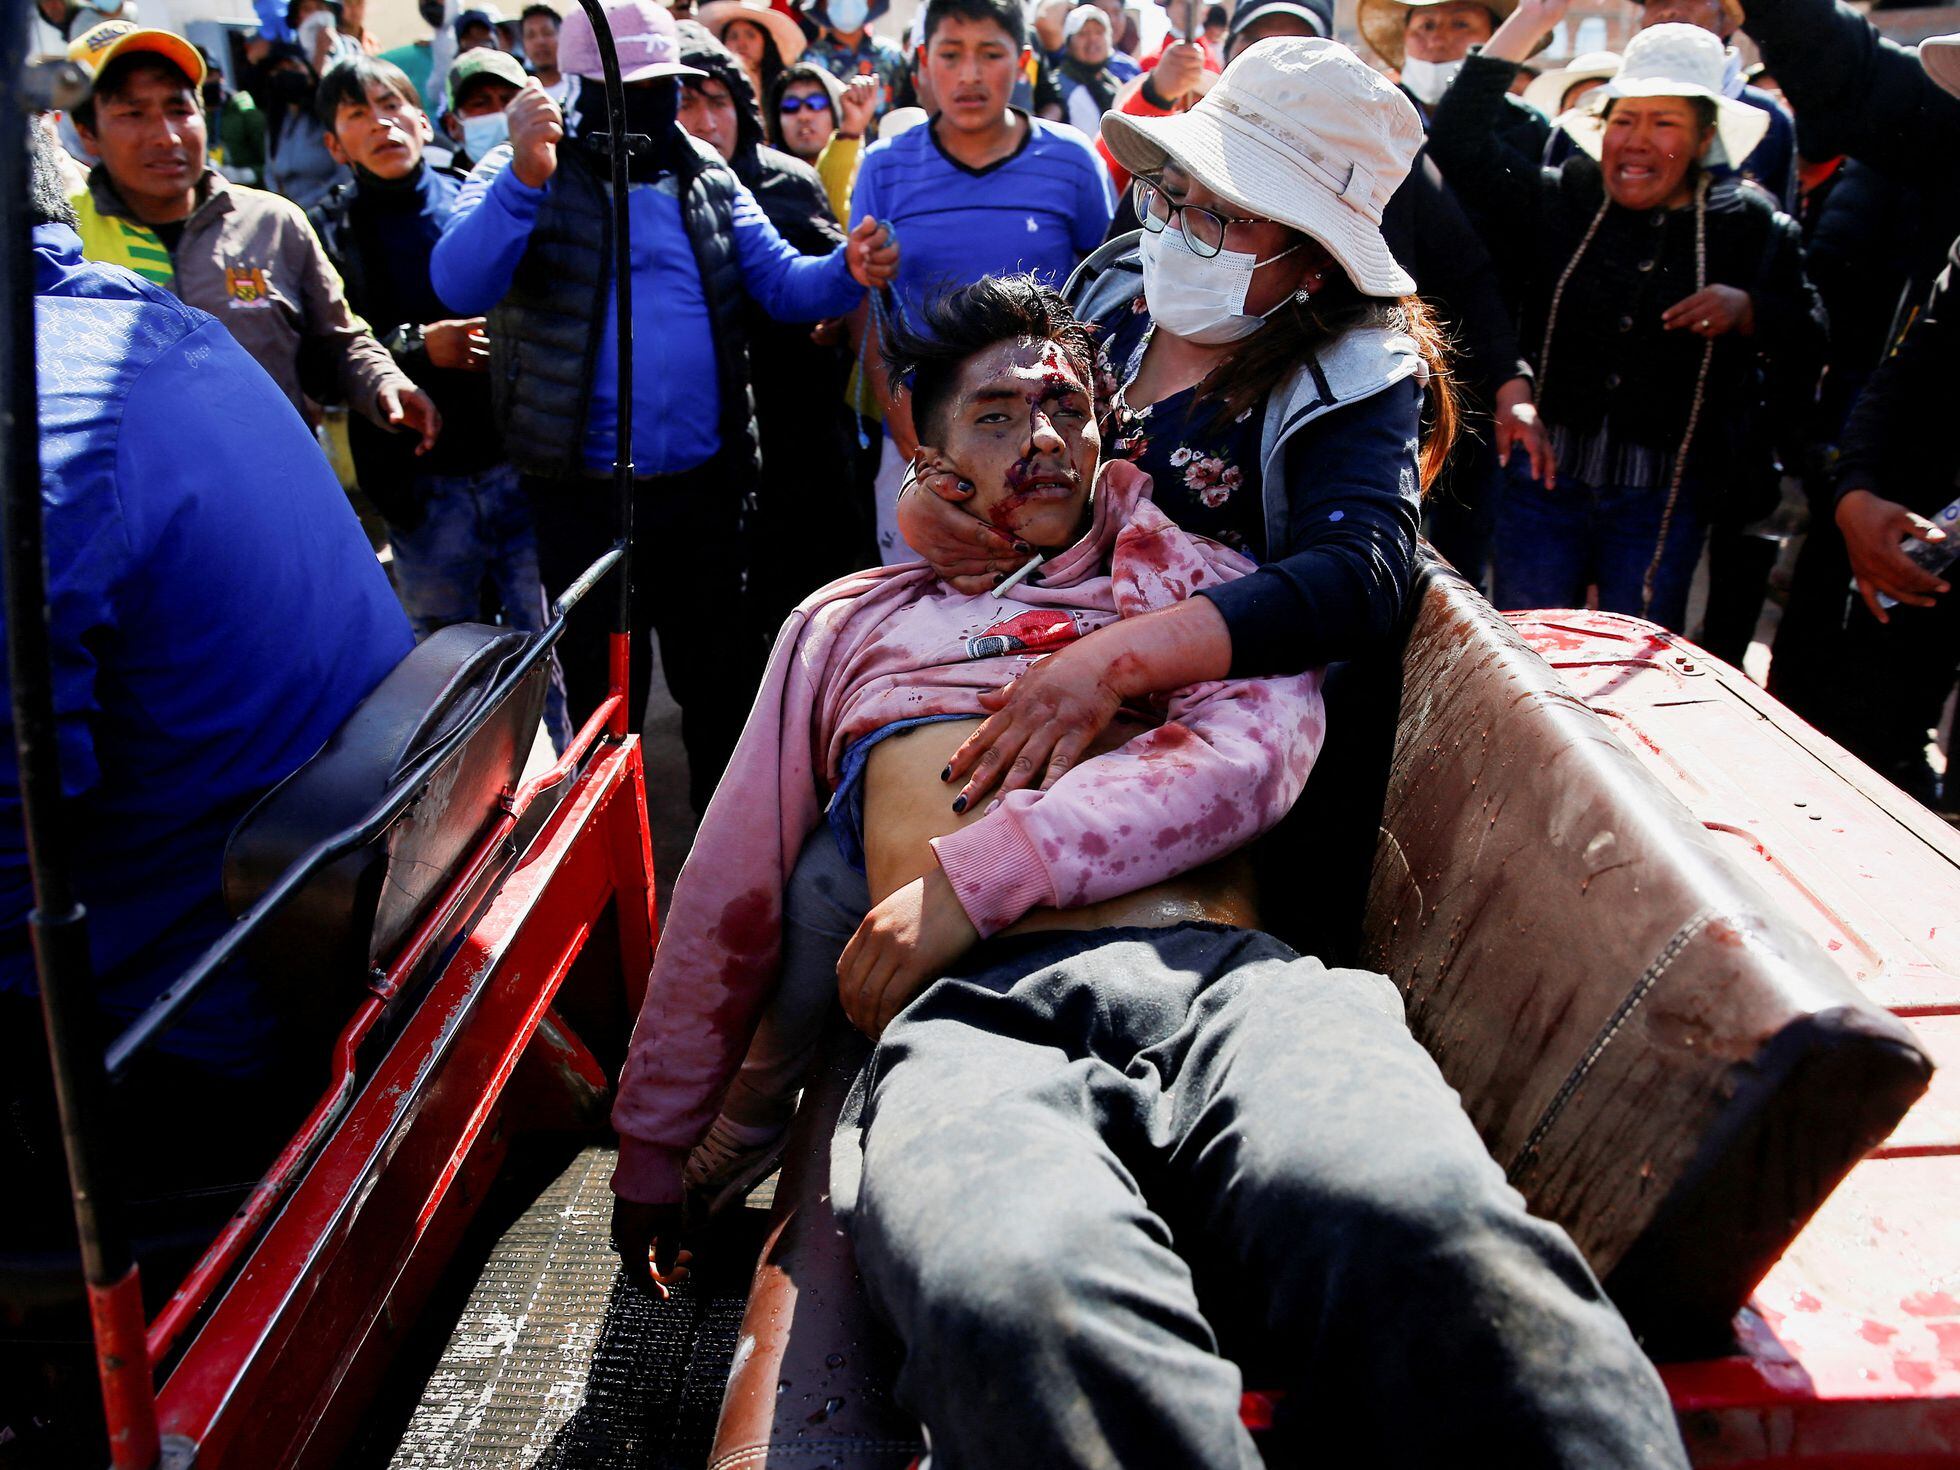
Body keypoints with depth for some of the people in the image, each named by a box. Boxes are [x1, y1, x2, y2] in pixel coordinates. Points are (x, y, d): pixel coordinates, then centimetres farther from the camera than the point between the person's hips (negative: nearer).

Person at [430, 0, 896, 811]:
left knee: (722, 684, 15)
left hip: (706, 486, 3)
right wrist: (525, 178, -37)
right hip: (585, 496, -3)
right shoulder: (523, 175, -5)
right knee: (605, 702, 12)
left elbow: (780, 281, 4)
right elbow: (460, 286, -21)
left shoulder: (708, 177, 7)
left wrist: (846, 274, -18)